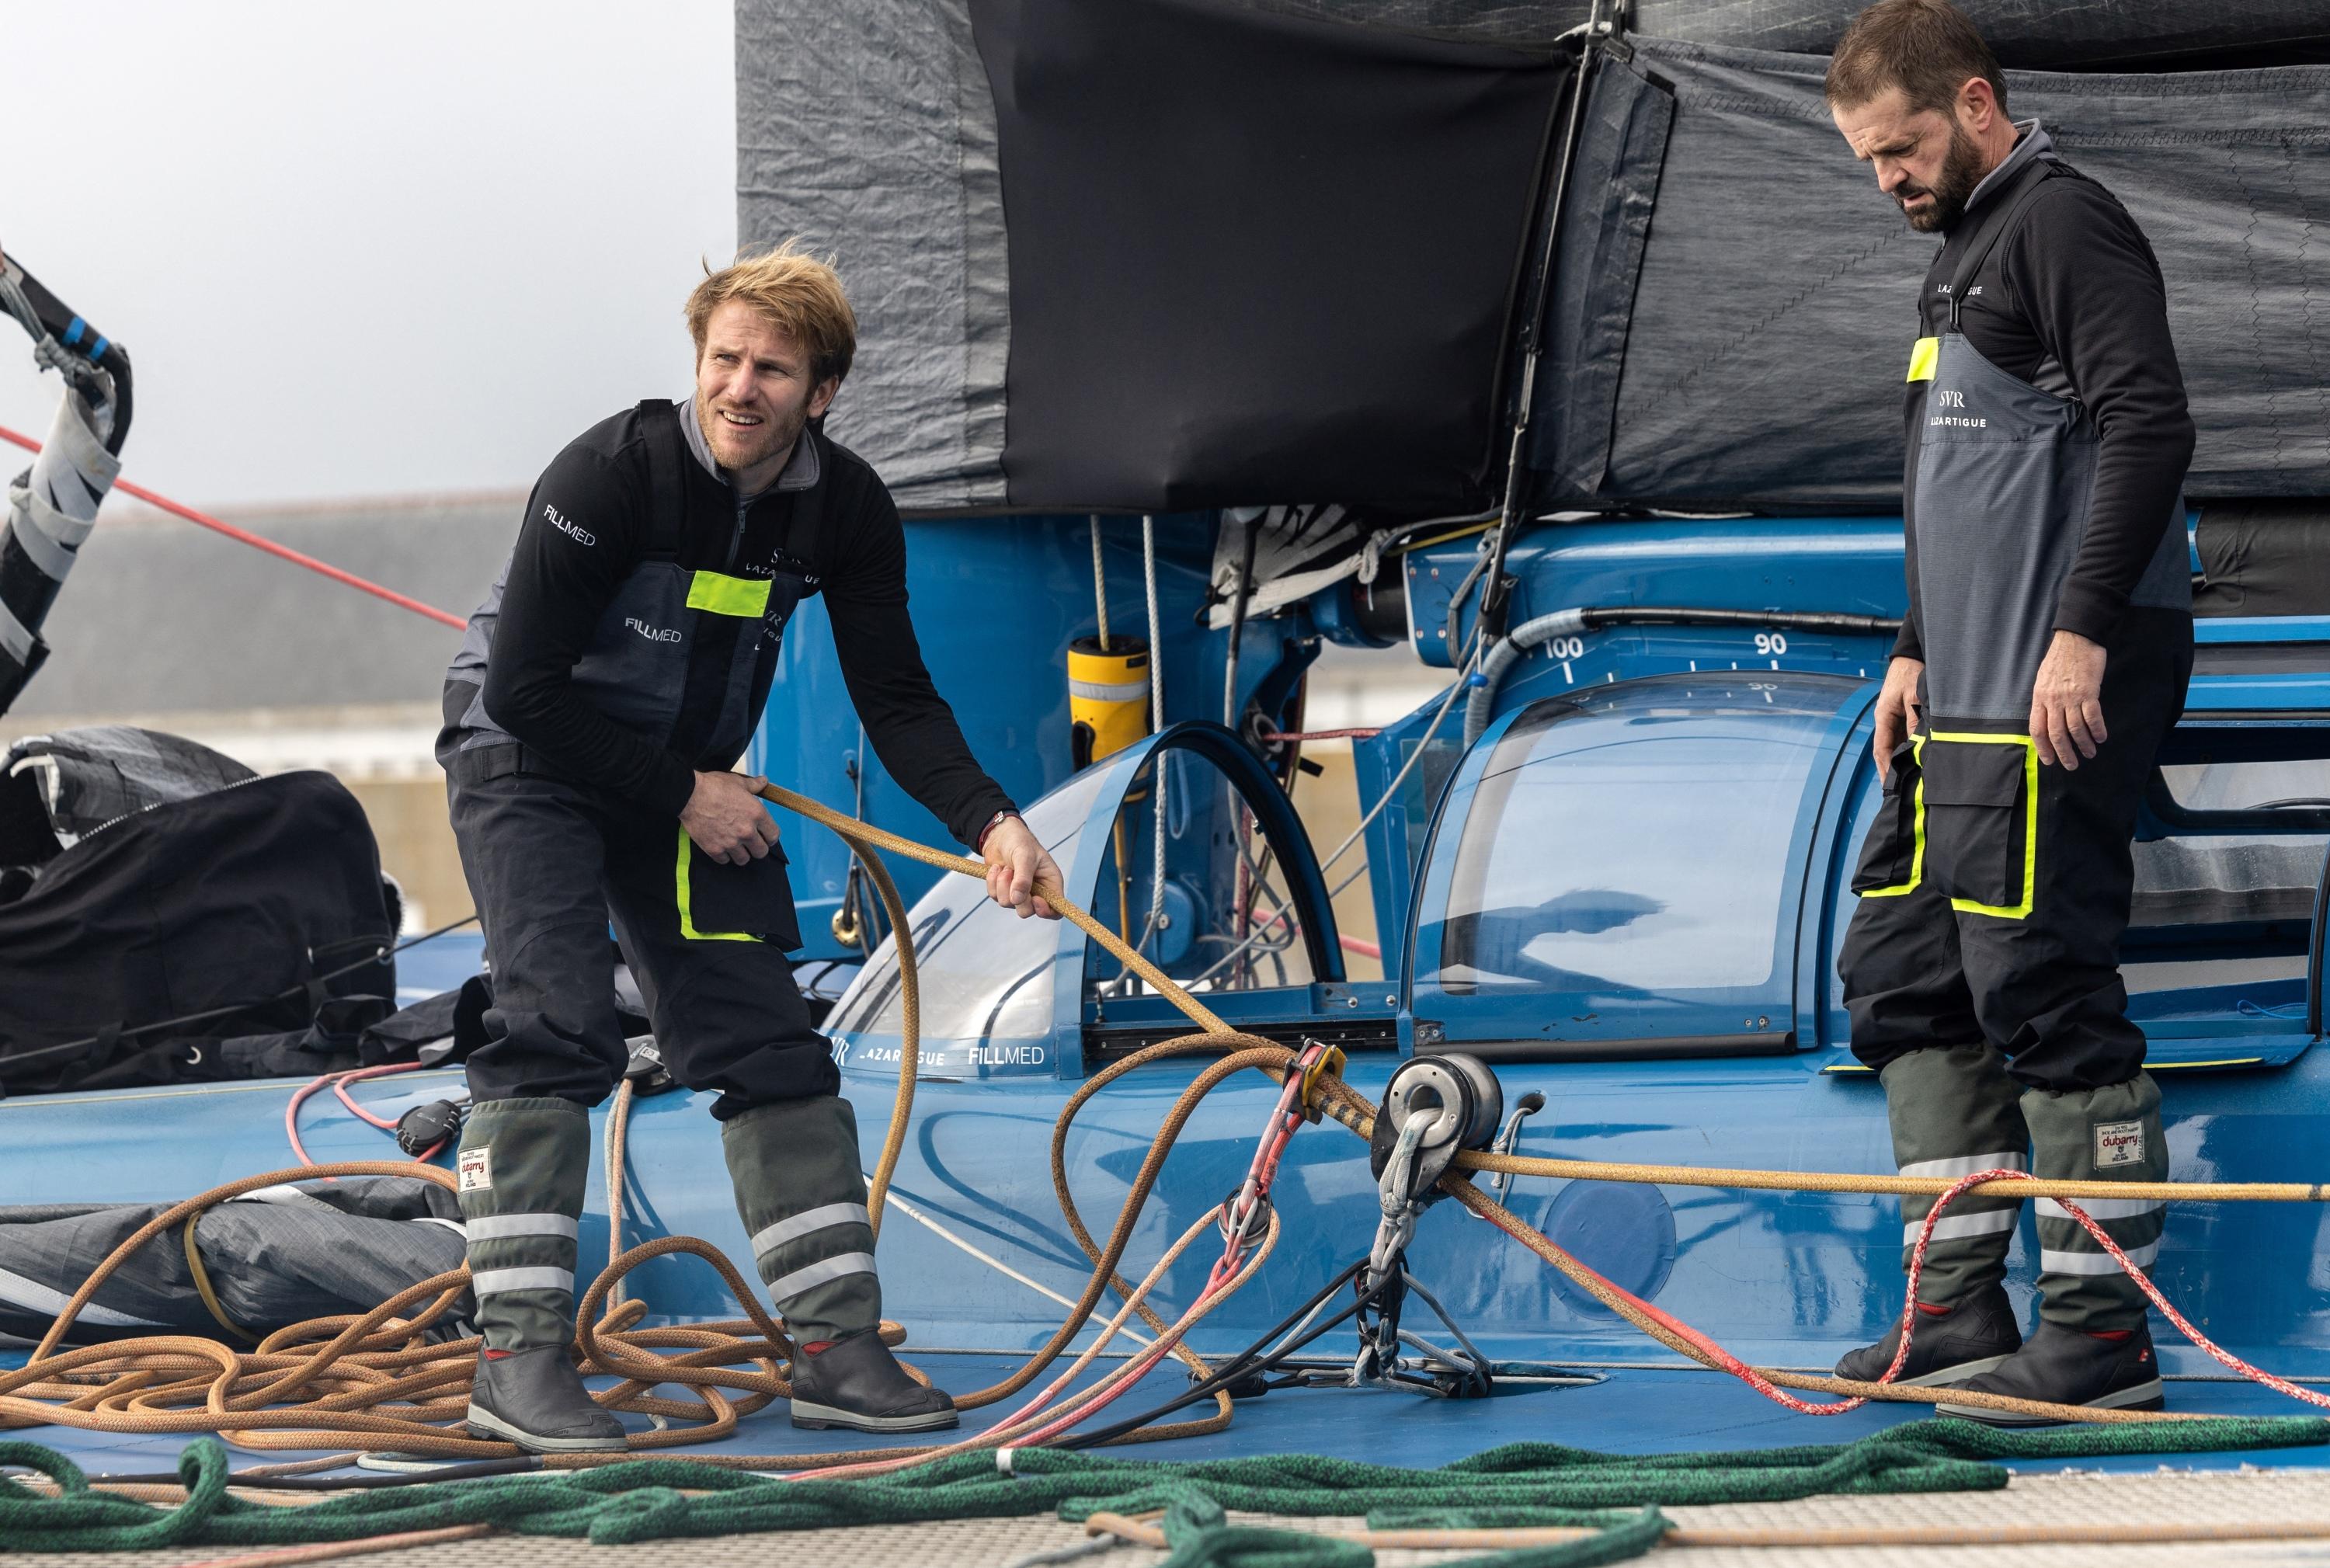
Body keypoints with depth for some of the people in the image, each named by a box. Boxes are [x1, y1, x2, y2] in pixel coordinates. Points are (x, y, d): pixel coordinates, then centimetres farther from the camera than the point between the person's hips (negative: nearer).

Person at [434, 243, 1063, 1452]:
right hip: (529, 763, -6)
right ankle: (518, 1354, -22)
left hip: (694, 784, 6)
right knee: (557, 1026, -20)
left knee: (768, 1041, 1)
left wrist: (987, 820, -22)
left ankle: (836, 1349, 6)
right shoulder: (613, 472, -26)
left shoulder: (846, 511, -10)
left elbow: (895, 701, -5)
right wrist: (683, 794, -18)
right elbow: (525, 691, -23)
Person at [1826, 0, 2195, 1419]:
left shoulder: (2063, 221, -9)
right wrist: (1919, 652, 24)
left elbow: (2149, 423, -20)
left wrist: (2082, 633, -24)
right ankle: (1960, 1308, 13)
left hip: (2059, 698, -11)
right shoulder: (1968, 247, 22)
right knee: (1903, 972, 10)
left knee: (2043, 985, -12)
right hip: (1971, 701, 11)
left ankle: (2104, 1337, -8)